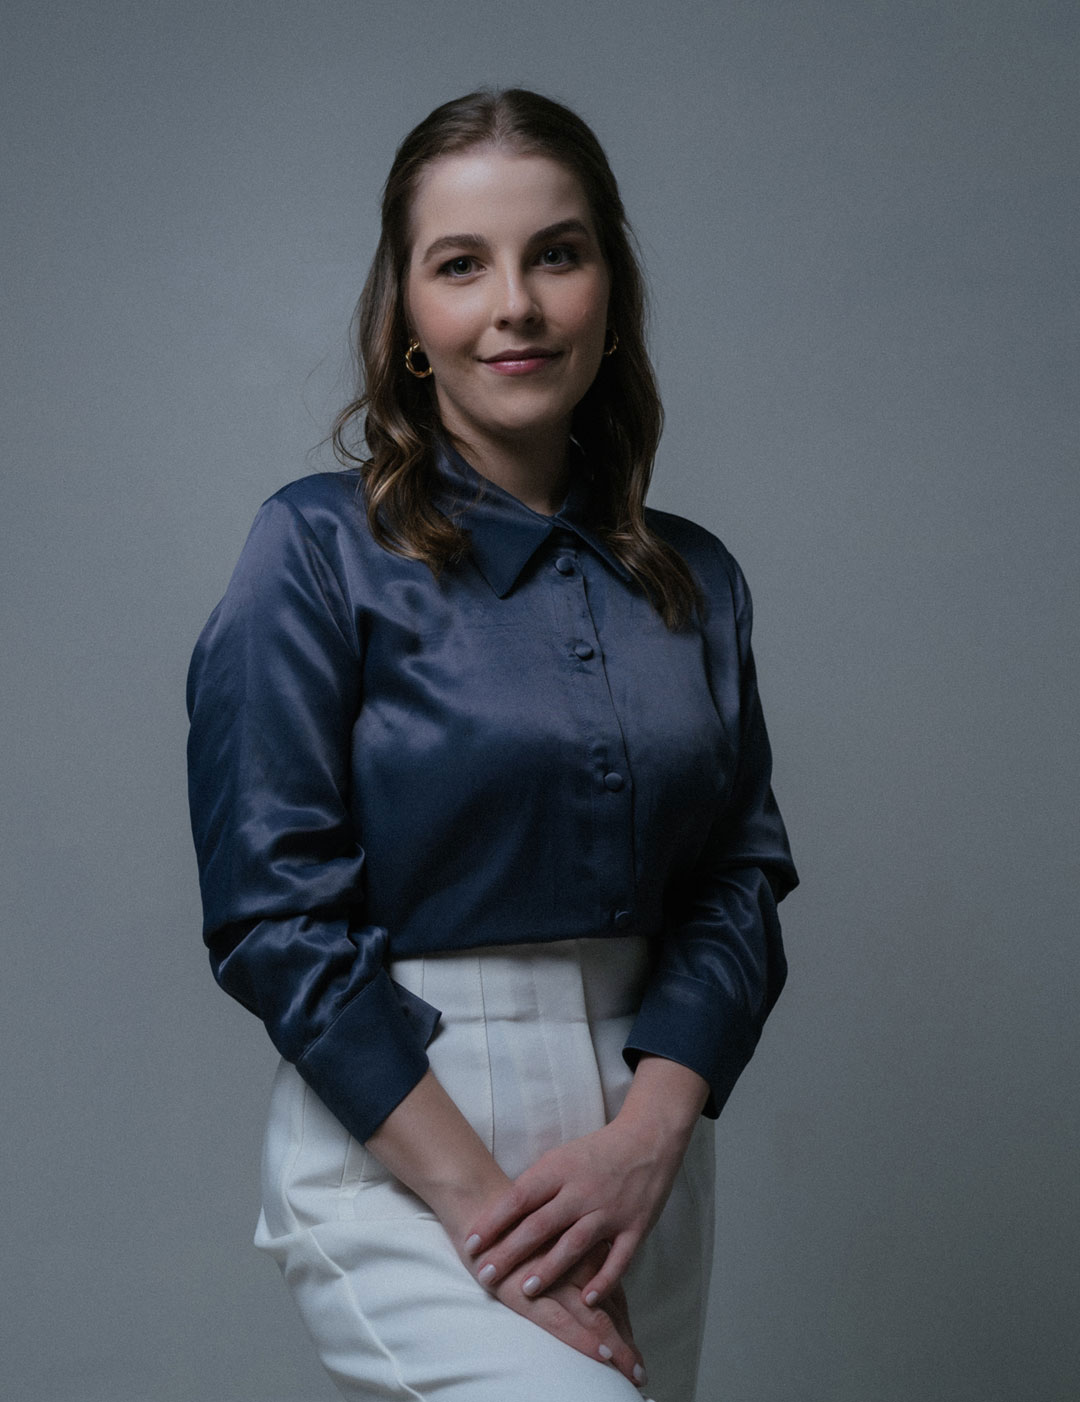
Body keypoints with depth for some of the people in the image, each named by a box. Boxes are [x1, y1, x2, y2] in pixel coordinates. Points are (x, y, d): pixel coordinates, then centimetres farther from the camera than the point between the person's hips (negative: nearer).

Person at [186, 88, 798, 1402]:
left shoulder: (693, 580, 8)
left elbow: (742, 878, 6)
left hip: (644, 1133, 5)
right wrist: (478, 1198, -15)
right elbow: (273, 913, -11)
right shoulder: (319, 549, -6)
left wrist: (647, 1134, -11)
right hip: (396, 1140, -5)